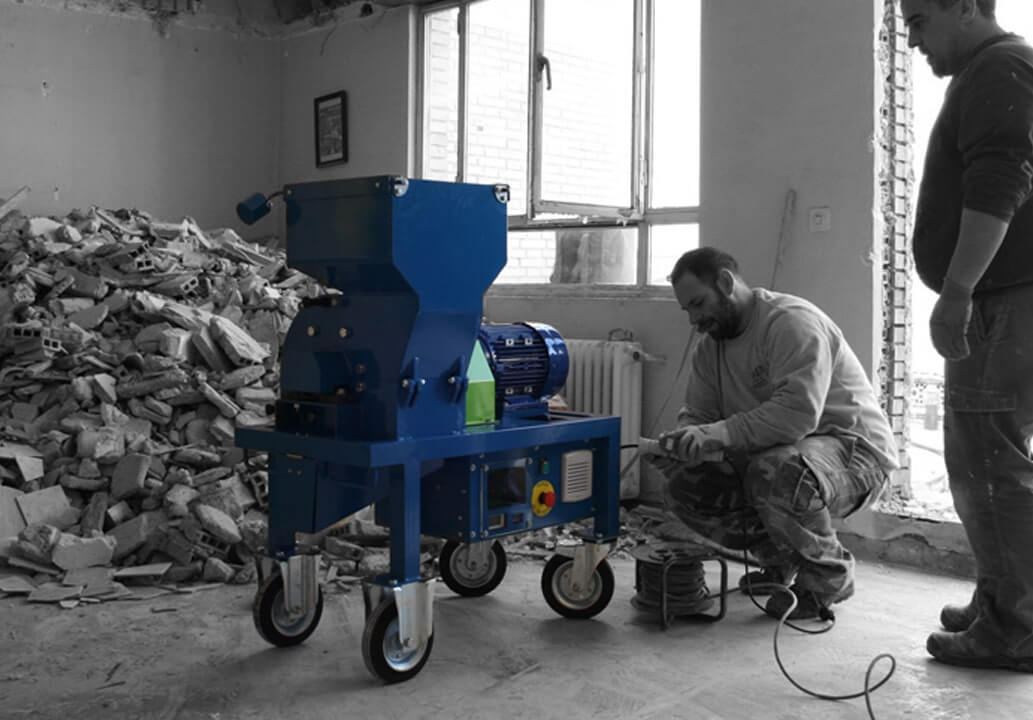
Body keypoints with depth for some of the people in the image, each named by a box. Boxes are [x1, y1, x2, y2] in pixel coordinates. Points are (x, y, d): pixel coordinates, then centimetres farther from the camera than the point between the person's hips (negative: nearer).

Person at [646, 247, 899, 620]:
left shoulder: (793, 321, -20)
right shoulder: (709, 344, 8)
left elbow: (798, 411, -33)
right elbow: (697, 413, 5)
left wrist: (718, 434, -39)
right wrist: (678, 444, -18)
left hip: (853, 448, -8)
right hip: (771, 451, 8)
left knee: (776, 474, -39)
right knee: (687, 487, -9)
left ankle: (829, 576, -9)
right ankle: (783, 560, 11)